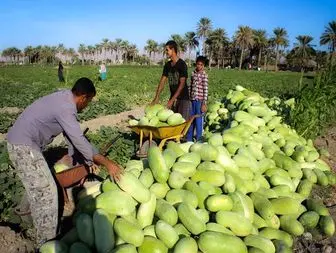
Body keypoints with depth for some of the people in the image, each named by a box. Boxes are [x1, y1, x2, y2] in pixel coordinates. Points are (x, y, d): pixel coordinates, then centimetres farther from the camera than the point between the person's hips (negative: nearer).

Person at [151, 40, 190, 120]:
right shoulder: (167, 65, 7)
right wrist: (156, 97, -6)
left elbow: (182, 84, -18)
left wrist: (172, 99, -21)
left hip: (183, 98, -6)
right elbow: (162, 81, 4)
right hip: (173, 97, 6)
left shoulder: (182, 64, -13)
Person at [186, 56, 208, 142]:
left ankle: (198, 140, 13)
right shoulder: (193, 73, 9)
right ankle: (189, 139, 26)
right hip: (192, 99, 6)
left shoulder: (204, 75, -7)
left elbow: (205, 90, -10)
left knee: (198, 120, 1)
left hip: (199, 100, -6)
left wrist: (204, 103, -13)